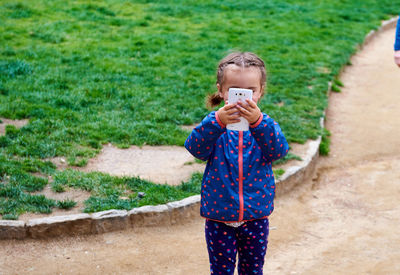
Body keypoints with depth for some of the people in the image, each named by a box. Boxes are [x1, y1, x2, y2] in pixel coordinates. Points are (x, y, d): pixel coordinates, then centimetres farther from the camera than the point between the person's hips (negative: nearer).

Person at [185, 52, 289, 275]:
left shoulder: (264, 124, -5)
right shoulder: (214, 124, -7)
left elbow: (279, 150, -24)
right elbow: (196, 148, -25)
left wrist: (257, 122, -41)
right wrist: (217, 122, -42)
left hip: (255, 216, 1)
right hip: (219, 217, -1)